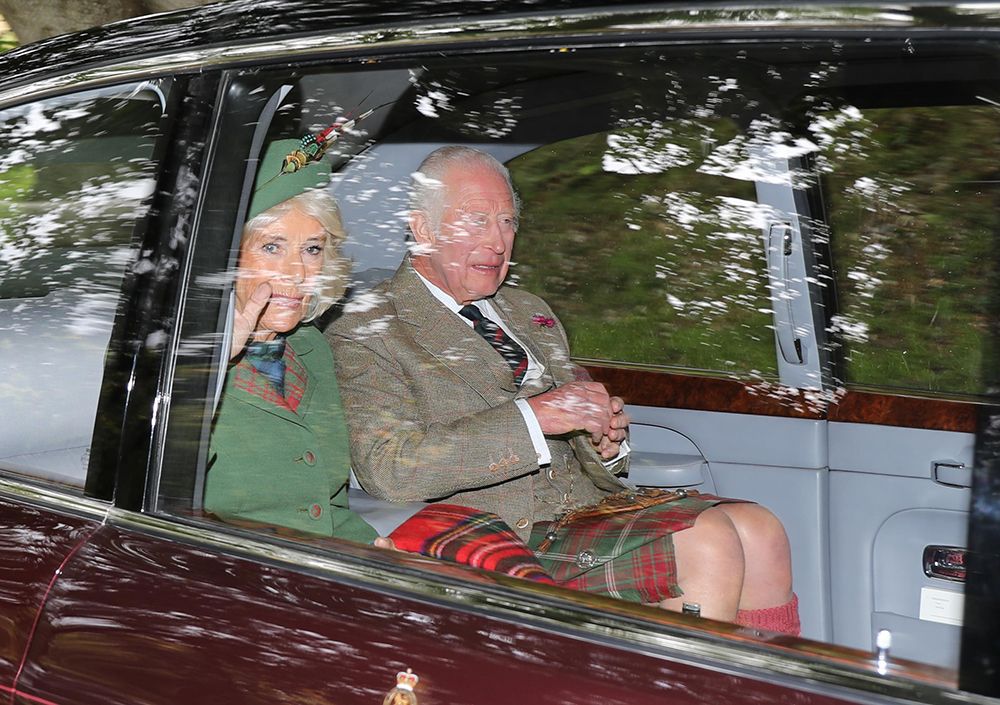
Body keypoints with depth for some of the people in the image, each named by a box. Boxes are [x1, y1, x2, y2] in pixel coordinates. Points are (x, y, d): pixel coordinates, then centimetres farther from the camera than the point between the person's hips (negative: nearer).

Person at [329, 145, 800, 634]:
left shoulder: (529, 312, 21)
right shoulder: (362, 336, -3)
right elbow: (387, 469, -18)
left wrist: (604, 438, 0)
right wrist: (531, 417, -22)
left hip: (593, 505, 7)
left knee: (757, 530, -15)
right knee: (709, 543, -23)